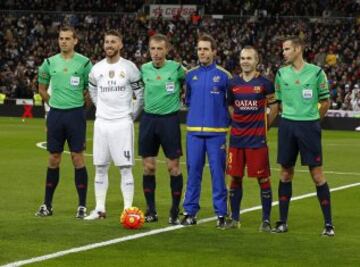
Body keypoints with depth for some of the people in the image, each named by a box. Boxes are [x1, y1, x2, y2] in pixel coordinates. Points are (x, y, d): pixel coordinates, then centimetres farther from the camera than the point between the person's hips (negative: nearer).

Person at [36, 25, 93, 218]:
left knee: (78, 159, -3)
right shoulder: (49, 63, 5)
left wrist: (78, 102, 6)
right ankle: (47, 204, 13)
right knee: (53, 159, 7)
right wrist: (54, 102, 14)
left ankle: (82, 205, 3)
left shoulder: (84, 63, -3)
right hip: (55, 114, 3)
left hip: (76, 114, -3)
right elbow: (42, 88, 18)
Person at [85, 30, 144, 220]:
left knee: (125, 168, -4)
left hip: (122, 123, -4)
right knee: (100, 167, 6)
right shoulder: (96, 69, 7)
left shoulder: (129, 68, -4)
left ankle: (128, 209, -3)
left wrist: (133, 115, 3)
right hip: (101, 123, 4)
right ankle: (100, 209, 11)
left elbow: (140, 94, 4)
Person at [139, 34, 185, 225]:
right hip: (148, 119, 3)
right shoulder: (144, 69, 3)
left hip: (170, 119, -3)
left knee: (173, 166, -2)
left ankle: (175, 211, 7)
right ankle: (151, 210, 14)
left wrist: (182, 100, 6)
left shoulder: (176, 68, -6)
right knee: (148, 166, 4)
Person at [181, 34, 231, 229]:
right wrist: (197, 111, 8)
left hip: (216, 132, -3)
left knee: (218, 172, -1)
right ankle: (190, 211, 10)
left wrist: (226, 119, -1)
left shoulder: (223, 75, -1)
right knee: (193, 171, 5)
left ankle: (221, 213, 5)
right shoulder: (190, 75, 9)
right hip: (194, 131, 3)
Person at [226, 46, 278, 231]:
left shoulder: (264, 83, -3)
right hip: (237, 138, 4)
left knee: (263, 179, -2)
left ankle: (266, 220, 4)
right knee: (235, 177, 6)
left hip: (257, 139, -4)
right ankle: (235, 218, 15)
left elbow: (274, 106, 5)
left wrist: (264, 126, 5)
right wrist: (238, 123, 11)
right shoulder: (234, 83, 7)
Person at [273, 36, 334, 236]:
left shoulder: (316, 72, -3)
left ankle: (328, 223, 3)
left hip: (309, 126, -3)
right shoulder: (282, 73, 6)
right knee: (286, 173, 6)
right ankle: (283, 221, 14)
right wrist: (291, 115, 13)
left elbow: (325, 101, 5)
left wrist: (311, 119, 9)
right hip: (287, 126, 3)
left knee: (317, 174, -3)